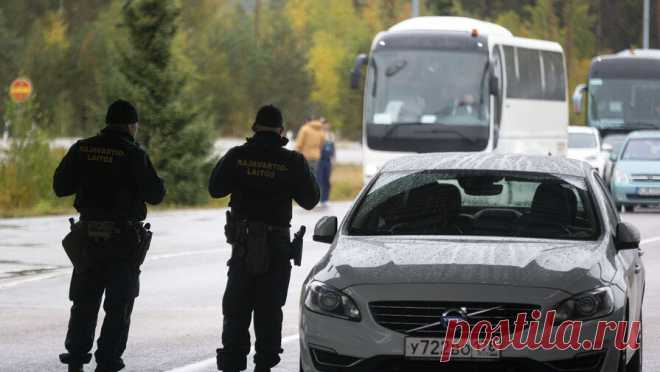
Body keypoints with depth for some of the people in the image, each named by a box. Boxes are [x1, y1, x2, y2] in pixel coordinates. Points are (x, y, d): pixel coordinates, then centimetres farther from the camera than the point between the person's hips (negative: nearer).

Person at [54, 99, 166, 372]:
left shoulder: (82, 150, 0)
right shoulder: (133, 154, -12)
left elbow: (60, 186, 5)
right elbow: (155, 194, -12)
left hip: (88, 236, 4)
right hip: (124, 238, -4)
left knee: (84, 301, 15)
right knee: (118, 305, 6)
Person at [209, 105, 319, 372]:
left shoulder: (237, 157, -6)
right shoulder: (292, 162, -8)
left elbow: (215, 189, 3)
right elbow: (309, 199, 2)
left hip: (242, 244, 1)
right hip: (277, 247, -1)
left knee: (236, 309, 8)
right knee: (269, 310, 6)